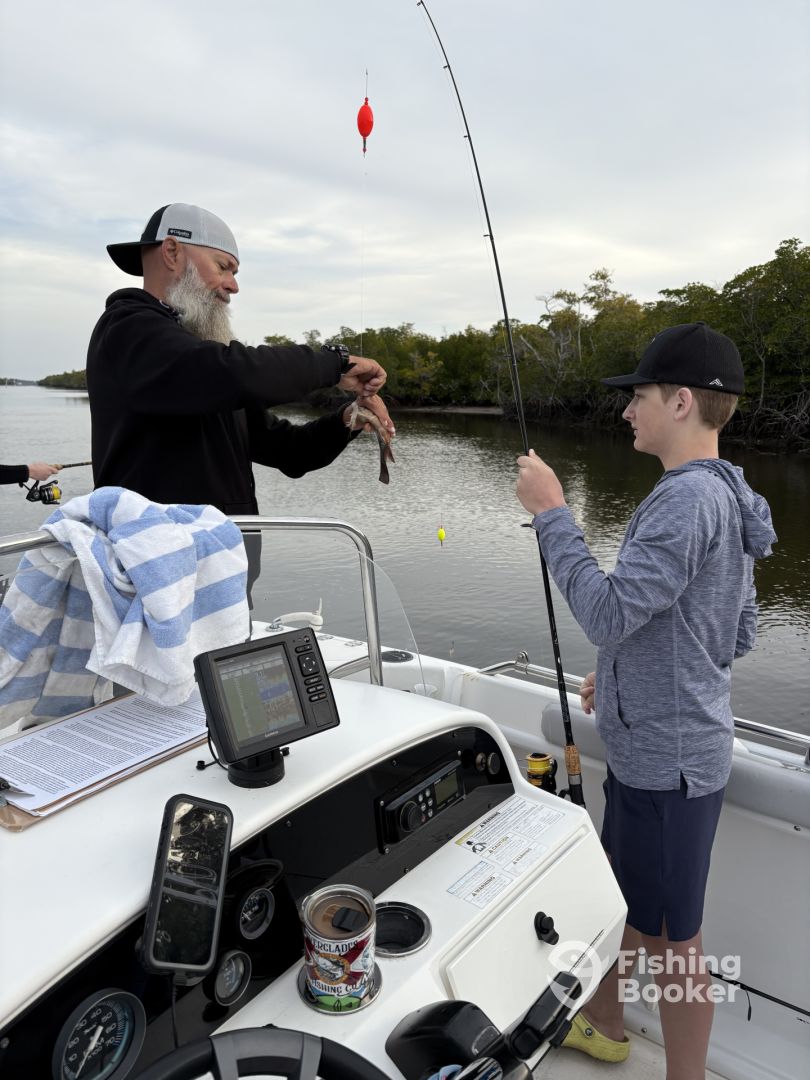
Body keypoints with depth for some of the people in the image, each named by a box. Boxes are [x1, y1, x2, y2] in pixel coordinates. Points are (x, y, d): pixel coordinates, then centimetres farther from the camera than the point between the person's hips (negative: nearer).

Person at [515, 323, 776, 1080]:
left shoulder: (689, 498, -23)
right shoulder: (726, 497, 8)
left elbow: (607, 614, -29)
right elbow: (738, 634, 14)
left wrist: (551, 512, -23)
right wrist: (627, 670, 15)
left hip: (667, 758, -10)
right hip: (652, 746, 10)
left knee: (671, 938, 9)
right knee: (618, 892, 26)